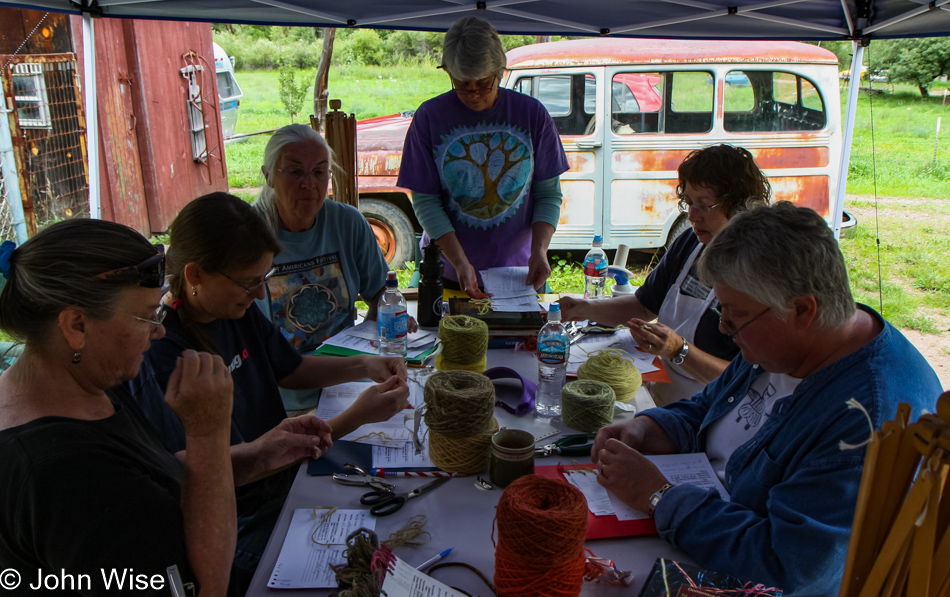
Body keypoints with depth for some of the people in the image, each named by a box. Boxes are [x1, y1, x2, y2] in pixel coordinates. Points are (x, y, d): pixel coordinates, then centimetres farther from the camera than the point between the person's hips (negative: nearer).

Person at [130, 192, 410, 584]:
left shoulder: (237, 309, -1)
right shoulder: (161, 354, -26)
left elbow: (290, 369, 14)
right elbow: (231, 470, -24)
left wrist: (364, 366, -4)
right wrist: (358, 415, -27)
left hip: (283, 478, 8)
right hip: (239, 528, -8)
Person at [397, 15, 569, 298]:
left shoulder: (532, 114, -4)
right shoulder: (429, 117, -7)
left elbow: (549, 193, 0)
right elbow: (425, 200, -9)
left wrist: (539, 250, -16)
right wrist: (460, 262, -19)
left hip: (517, 270, 1)